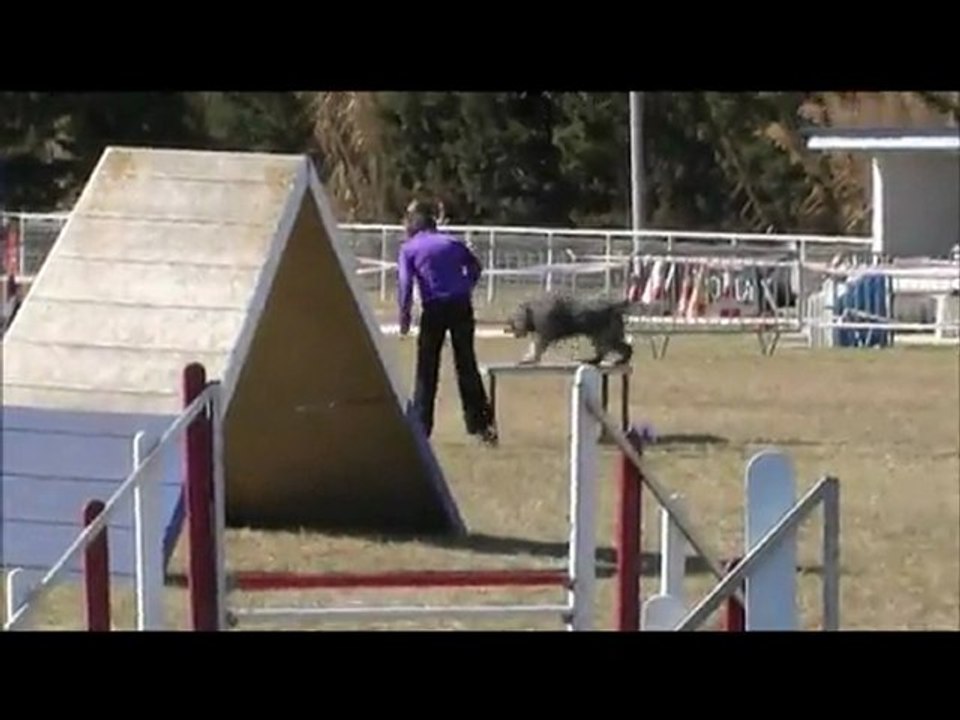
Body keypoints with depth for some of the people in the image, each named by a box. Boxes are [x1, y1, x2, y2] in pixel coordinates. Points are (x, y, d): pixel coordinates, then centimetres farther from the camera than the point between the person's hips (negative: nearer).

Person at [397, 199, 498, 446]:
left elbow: (405, 283, -7)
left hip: (434, 310, -3)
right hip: (461, 306, 3)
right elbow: (475, 266, 13)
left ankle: (420, 426, 5)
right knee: (467, 366, 9)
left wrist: (404, 315, -3)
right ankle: (481, 423, 5)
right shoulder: (452, 242, 13)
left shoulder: (409, 248, 3)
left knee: (427, 370, 6)